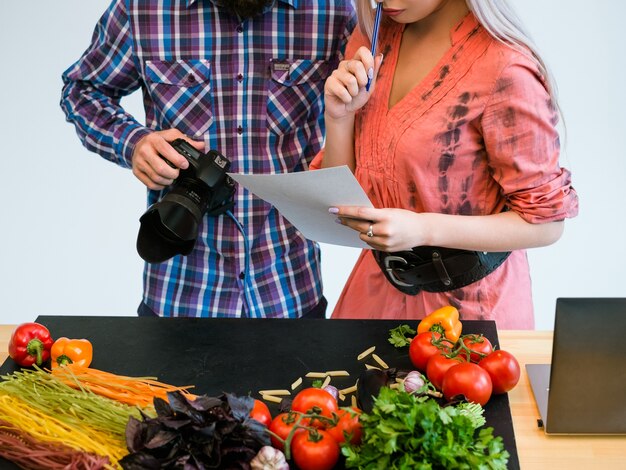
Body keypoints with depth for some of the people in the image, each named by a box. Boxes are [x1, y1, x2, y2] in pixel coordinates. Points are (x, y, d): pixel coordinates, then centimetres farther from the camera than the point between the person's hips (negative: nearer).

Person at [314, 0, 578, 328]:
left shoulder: (505, 68, -23)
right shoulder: (370, 38, -3)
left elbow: (545, 223, -17)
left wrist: (424, 230, -28)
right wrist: (339, 115, -16)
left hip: (468, 300, -5)